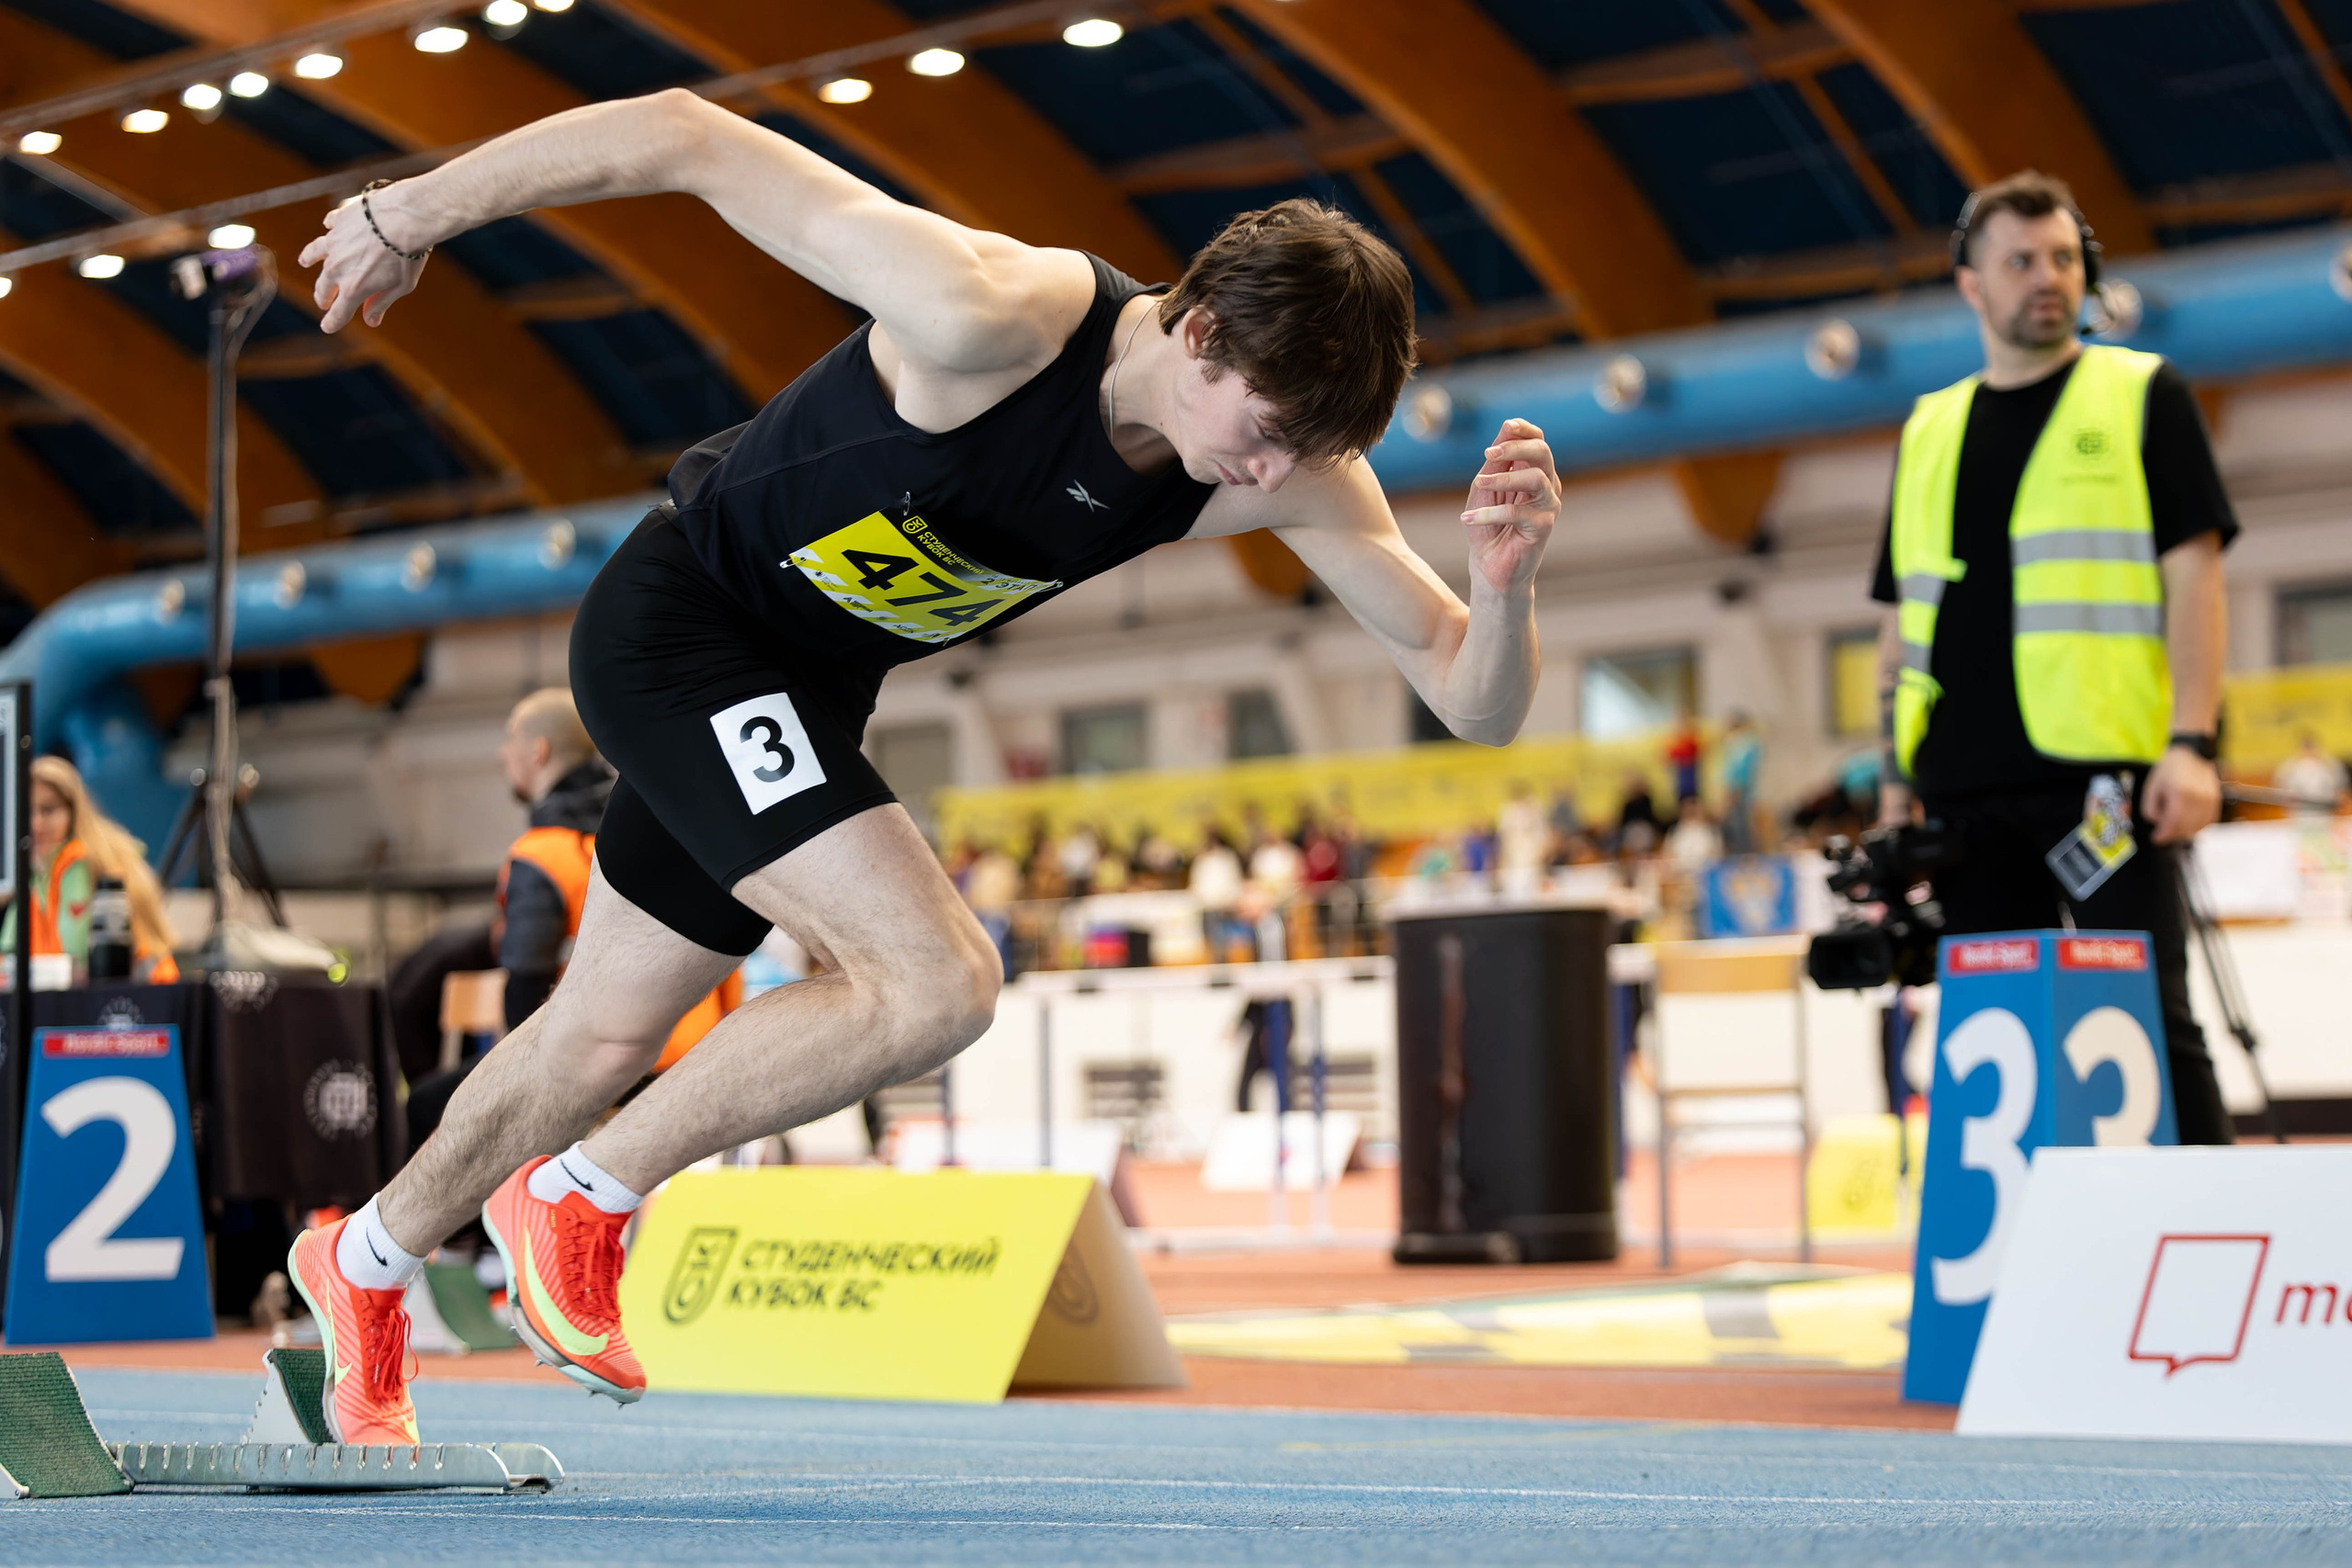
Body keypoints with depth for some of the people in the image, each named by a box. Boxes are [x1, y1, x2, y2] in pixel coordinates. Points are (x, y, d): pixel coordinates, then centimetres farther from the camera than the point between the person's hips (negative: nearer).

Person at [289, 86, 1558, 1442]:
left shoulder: (1295, 469, -18)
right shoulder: (992, 321, -35)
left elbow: (1475, 703, -15)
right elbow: (687, 135, -29)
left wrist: (1509, 581, -38)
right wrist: (413, 216, -20)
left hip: (805, 689, 7)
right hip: (676, 626, -7)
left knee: (609, 1035, 20)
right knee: (935, 983, -22)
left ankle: (366, 1264, 46)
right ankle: (579, 1198, -1)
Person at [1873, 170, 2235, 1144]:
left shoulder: (2141, 397, 5)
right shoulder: (1930, 431, 17)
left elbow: (2194, 573, -2)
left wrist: (2191, 742, -13)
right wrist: (1896, 782, 12)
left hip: (2105, 770, -4)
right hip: (1969, 787, 4)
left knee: (2147, 1015, -7)